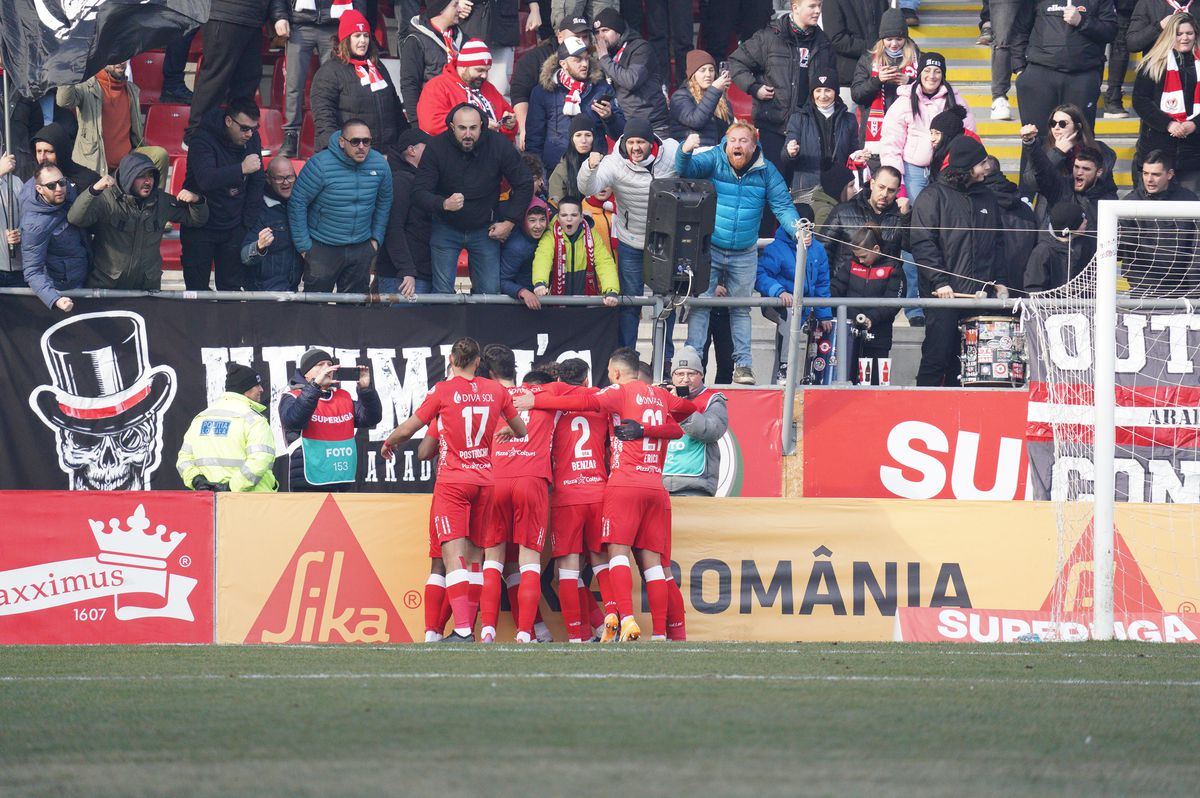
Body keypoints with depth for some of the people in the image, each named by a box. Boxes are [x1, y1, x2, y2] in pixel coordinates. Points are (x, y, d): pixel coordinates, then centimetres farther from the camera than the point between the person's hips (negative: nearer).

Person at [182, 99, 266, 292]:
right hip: (200, 226, -5)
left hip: (233, 228, 5)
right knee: (197, 288, 0)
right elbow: (206, 179, -37)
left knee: (231, 288, 7)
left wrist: (247, 221, 2)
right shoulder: (202, 140, -20)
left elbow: (257, 182, 7)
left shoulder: (252, 139, -1)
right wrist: (241, 169, -45)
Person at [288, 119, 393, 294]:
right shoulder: (320, 165, -19)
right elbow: (297, 203, -12)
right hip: (323, 248, -4)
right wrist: (303, 245, -11)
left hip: (361, 248, 4)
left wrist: (376, 238, 11)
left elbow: (384, 201, 13)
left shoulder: (379, 164, -4)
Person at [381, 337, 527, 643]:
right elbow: (522, 431, 21)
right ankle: (469, 627, 11)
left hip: (452, 480, -4)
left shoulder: (443, 391, -6)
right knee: (474, 555, 11)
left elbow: (407, 430, 0)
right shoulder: (496, 390, 6)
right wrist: (507, 436, 45)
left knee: (453, 554, -11)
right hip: (485, 480, 4)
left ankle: (462, 630, -24)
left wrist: (388, 445, 22)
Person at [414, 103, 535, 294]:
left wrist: (510, 222, -8)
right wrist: (444, 204, -39)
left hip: (484, 228, 1)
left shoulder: (499, 145, -15)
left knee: (490, 291, 1)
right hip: (446, 228, -1)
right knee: (442, 292, -3)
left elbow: (524, 185, -4)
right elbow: (419, 191, -19)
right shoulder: (437, 147, -17)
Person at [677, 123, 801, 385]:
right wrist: (685, 153, -49)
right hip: (708, 249, -2)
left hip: (744, 254, 2)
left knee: (741, 309, 11)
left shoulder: (766, 172, -4)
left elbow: (782, 206, -6)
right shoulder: (713, 160, -9)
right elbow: (687, 170, -25)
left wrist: (797, 228, -25)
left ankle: (743, 364, 15)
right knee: (700, 304, -5)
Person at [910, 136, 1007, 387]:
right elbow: (922, 243, -9)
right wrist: (939, 281, -16)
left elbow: (997, 243, 23)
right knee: (937, 356, -6)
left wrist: (998, 280, 12)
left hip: (978, 292, 5)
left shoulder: (986, 198, 17)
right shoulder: (934, 196, -2)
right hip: (944, 292, -5)